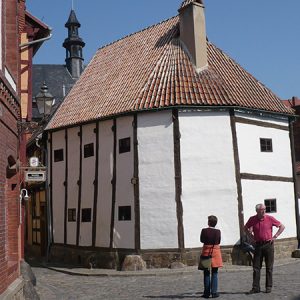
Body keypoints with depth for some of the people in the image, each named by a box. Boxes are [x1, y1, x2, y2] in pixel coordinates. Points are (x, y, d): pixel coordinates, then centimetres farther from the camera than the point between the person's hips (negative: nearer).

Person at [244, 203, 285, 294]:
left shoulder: (270, 218, -6)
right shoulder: (252, 219, 0)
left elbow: (282, 226, 2)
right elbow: (246, 228, 18)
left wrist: (275, 237, -3)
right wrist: (252, 237, 7)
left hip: (268, 244, -2)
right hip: (258, 245, 2)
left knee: (269, 267, 4)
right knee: (256, 267, 2)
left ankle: (269, 287, 14)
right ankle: (256, 287, 7)